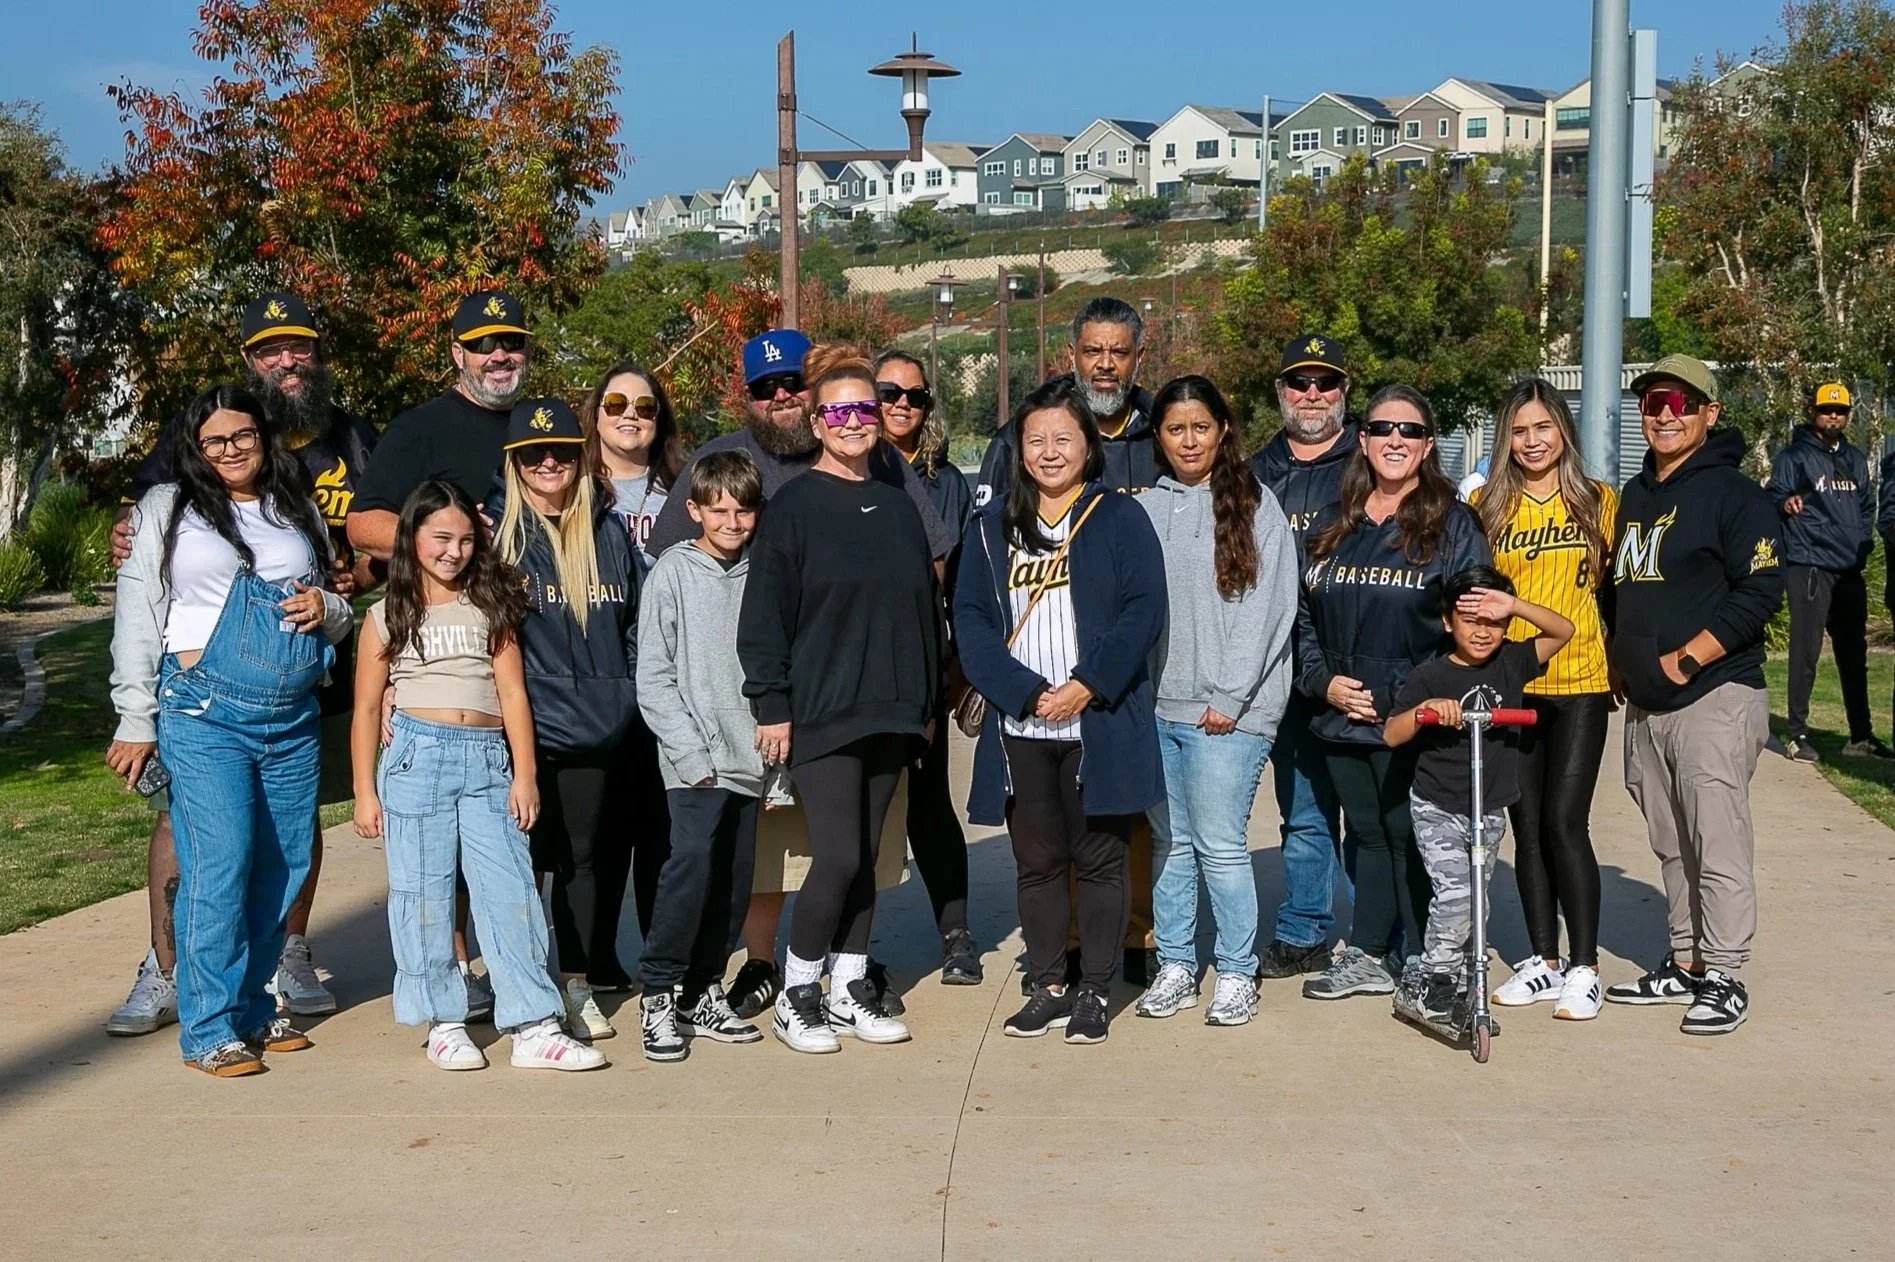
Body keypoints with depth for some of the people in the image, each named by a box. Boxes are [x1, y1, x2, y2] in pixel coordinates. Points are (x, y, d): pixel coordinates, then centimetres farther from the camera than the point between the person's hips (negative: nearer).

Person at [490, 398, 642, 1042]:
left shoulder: (609, 531, 10)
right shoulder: (497, 529, -2)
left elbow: (633, 623, 16)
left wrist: (628, 696, 10)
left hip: (596, 727, 3)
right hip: (522, 726, -3)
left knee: (584, 857, 10)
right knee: (525, 858, 3)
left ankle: (578, 985, 20)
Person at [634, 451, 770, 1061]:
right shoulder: (673, 574, 0)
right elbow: (654, 678, -4)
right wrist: (694, 754, -10)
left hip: (748, 760, 5)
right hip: (695, 763, -5)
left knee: (734, 883, 7)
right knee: (692, 866, -17)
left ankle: (703, 992, 20)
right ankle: (658, 995, -5)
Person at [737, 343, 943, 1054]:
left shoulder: (899, 509, 13)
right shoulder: (795, 507, -3)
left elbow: (926, 609, 18)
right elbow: (765, 614, -6)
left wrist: (925, 701, 15)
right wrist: (772, 707, -11)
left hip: (889, 714, 5)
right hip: (819, 713, -5)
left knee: (865, 857, 9)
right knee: (838, 858, -10)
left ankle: (849, 991, 20)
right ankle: (795, 996, 6)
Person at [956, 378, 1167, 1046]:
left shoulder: (1121, 518, 2)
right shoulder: (990, 527, 9)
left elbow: (1144, 610, -5)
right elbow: (971, 619, 2)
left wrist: (1088, 685, -15)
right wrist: (1026, 693, -11)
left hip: (1101, 725, -2)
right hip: (1020, 728, 3)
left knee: (1100, 860, 4)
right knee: (1037, 862, 10)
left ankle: (1093, 992, 14)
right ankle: (1048, 988, 20)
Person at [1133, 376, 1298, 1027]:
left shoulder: (1255, 506, 1)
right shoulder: (1144, 509, 13)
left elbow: (1267, 607, -4)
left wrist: (1229, 697, -10)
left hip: (1226, 711, -4)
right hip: (1154, 705, 4)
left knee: (1220, 845, -4)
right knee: (1168, 843, 9)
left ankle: (1237, 973, 8)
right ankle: (1174, 966, 19)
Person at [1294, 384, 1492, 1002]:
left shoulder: (1454, 524, 0)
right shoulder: (1331, 527, 13)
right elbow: (1302, 615, 15)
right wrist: (1322, 681, 0)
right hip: (1343, 716, 5)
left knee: (1415, 840, -1)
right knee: (1366, 835, 14)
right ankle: (1368, 956, 26)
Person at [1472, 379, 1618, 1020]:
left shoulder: (1598, 501, 5)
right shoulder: (1487, 506, 5)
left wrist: (1622, 663, 7)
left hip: (1579, 684, -2)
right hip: (1508, 684, 2)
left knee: (1565, 823, -8)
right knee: (1527, 827, 7)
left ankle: (1583, 968, 1)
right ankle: (1543, 960, 18)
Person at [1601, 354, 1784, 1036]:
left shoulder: (1734, 494, -7)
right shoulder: (1634, 495, 17)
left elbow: (1760, 590, -15)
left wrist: (1686, 659, -18)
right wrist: (1620, 660, 13)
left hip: (1715, 698, -8)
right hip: (1645, 705, 8)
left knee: (1718, 844, -6)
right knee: (1671, 846, 14)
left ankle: (1724, 977, 3)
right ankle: (1685, 964, 23)